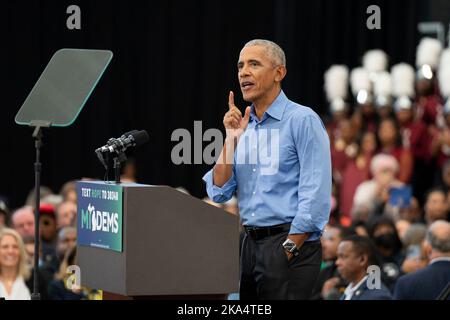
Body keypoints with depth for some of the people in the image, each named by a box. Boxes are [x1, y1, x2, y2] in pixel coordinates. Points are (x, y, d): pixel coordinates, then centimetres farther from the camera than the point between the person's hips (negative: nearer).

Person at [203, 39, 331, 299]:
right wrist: (232, 139, -2)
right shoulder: (243, 127, 13)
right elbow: (219, 193, 7)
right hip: (251, 246, 7)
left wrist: (288, 250, -15)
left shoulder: (302, 120, -8)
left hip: (292, 243, -7)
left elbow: (316, 195, -14)